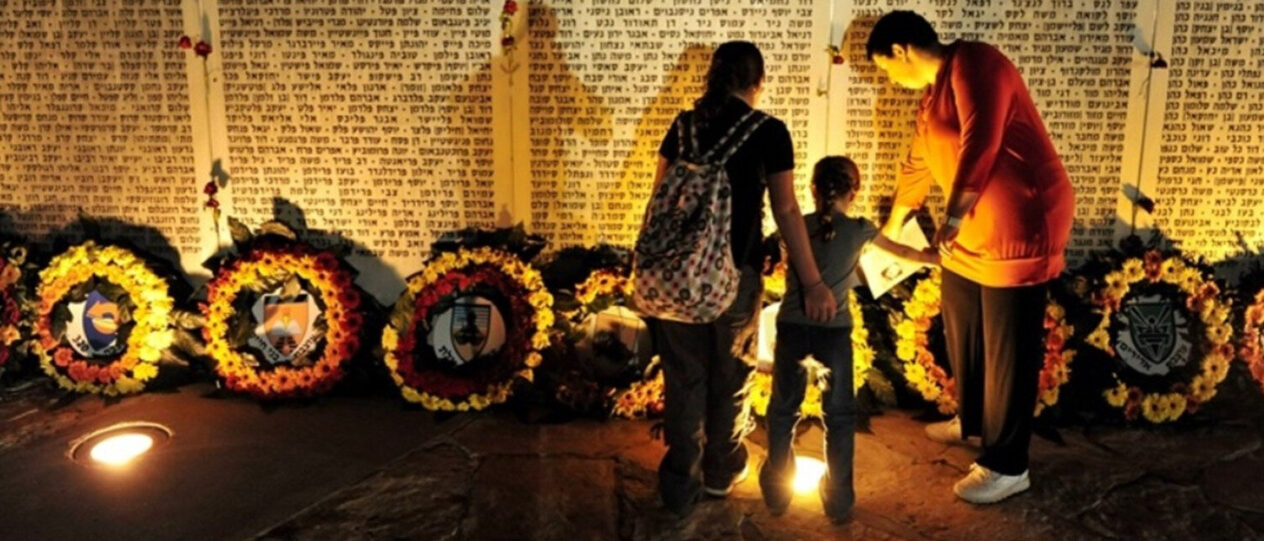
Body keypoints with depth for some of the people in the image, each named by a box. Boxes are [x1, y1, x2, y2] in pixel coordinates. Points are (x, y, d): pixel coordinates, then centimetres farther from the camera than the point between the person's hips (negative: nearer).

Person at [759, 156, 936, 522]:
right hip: (834, 330, -1)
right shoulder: (860, 229, 4)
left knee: (783, 409, 14)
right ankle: (839, 500, 16)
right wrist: (938, 258, 39)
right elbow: (904, 253, 20)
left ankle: (777, 493, 21)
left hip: (792, 327, 1)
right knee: (839, 414, 11)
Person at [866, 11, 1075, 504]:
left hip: (1019, 226, -10)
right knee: (962, 327, 21)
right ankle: (971, 420, 42)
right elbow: (917, 166, 27)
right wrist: (891, 230, 37)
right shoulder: (935, 91, 16)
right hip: (973, 229, 10)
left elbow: (980, 144, -29)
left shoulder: (973, 65, -15)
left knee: (1008, 348, -2)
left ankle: (1006, 466, 8)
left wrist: (954, 215, -37)